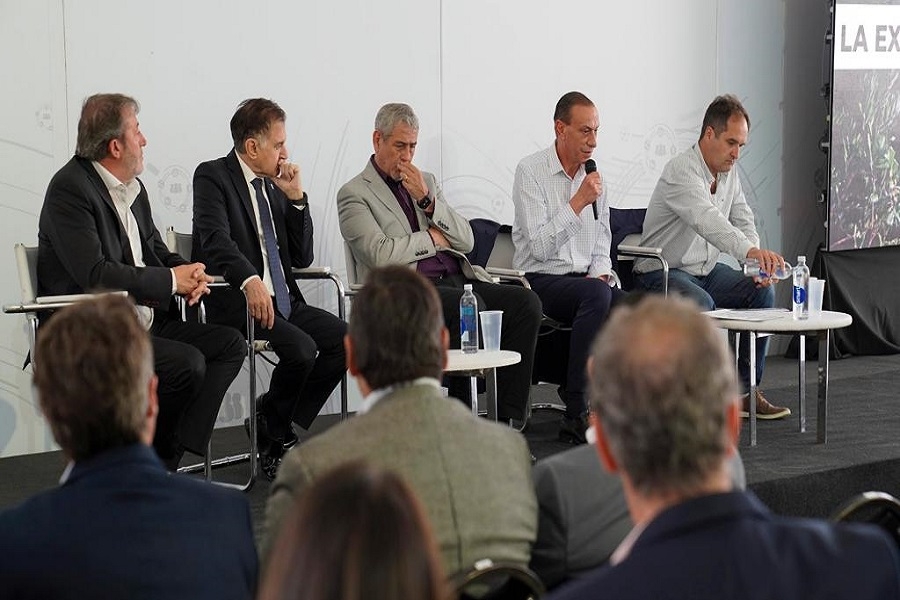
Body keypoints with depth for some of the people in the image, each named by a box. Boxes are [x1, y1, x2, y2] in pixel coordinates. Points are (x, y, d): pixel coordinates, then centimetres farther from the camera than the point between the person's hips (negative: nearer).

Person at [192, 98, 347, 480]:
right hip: (235, 303, -7)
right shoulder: (213, 176, -3)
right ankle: (275, 435, -3)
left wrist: (296, 197, 3)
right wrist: (250, 281, -38)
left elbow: (302, 258, 14)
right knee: (301, 348, -28)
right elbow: (217, 239, -21)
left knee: (345, 339, -13)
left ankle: (275, 421, 0)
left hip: (282, 300, 7)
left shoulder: (274, 185, 17)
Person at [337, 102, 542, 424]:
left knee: (525, 302, -18)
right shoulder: (354, 193, 3)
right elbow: (381, 255, -13)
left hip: (458, 280, 7)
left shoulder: (426, 181, 23)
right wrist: (432, 238, 0)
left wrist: (427, 199, -1)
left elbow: (466, 241, 12)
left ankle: (506, 418, -20)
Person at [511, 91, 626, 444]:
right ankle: (576, 413, -33)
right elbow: (540, 247, -16)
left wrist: (600, 271, 2)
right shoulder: (531, 171, -8)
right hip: (542, 281, -6)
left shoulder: (593, 173, 13)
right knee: (597, 294, -36)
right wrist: (578, 202, -18)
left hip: (585, 278, 6)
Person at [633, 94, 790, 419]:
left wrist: (758, 264, -10)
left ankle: (745, 392, -3)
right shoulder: (682, 171, -23)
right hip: (663, 271, -9)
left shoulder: (729, 172, 6)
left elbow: (743, 222, 10)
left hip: (706, 269, 9)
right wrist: (750, 250, -56)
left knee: (762, 289, -7)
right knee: (700, 304, -36)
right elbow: (707, 219, -40)